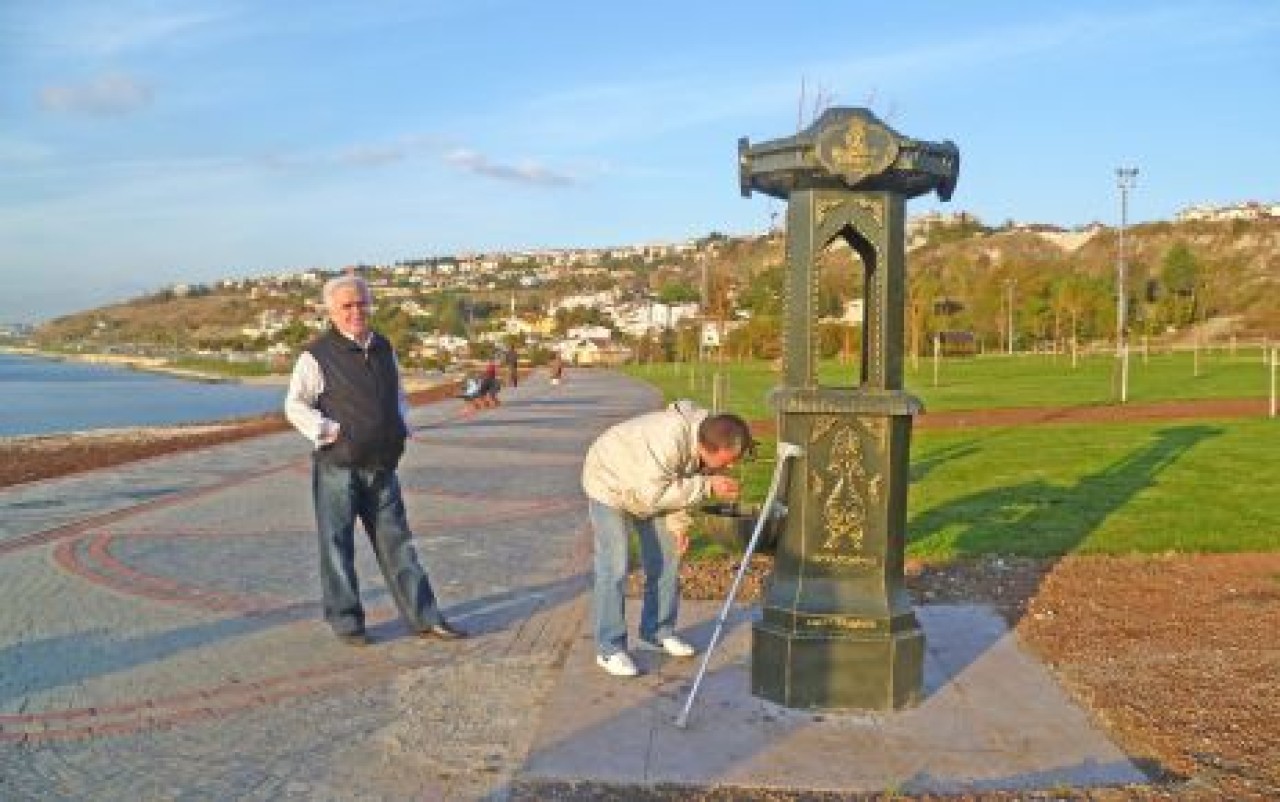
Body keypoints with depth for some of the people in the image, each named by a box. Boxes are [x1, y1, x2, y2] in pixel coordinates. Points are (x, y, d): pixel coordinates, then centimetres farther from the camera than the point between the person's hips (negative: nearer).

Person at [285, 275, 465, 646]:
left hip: (382, 466, 5)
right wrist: (328, 432, -16)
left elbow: (398, 394, 24)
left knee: (396, 542, 9)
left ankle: (424, 618, 13)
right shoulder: (318, 355, -8)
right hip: (338, 467, -5)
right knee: (338, 547, 5)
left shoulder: (384, 349, 11)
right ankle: (345, 622, 18)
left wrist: (402, 425, 7)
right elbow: (294, 405, -6)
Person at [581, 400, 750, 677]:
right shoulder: (670, 439, -41)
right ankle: (610, 649, -1)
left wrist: (678, 523, -9)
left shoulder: (707, 446, -15)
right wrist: (707, 486, -41)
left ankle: (658, 632, 23)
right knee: (614, 568, -10)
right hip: (610, 483, -8)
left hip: (650, 487, 8)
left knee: (666, 558, 8)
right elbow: (654, 495, -41)